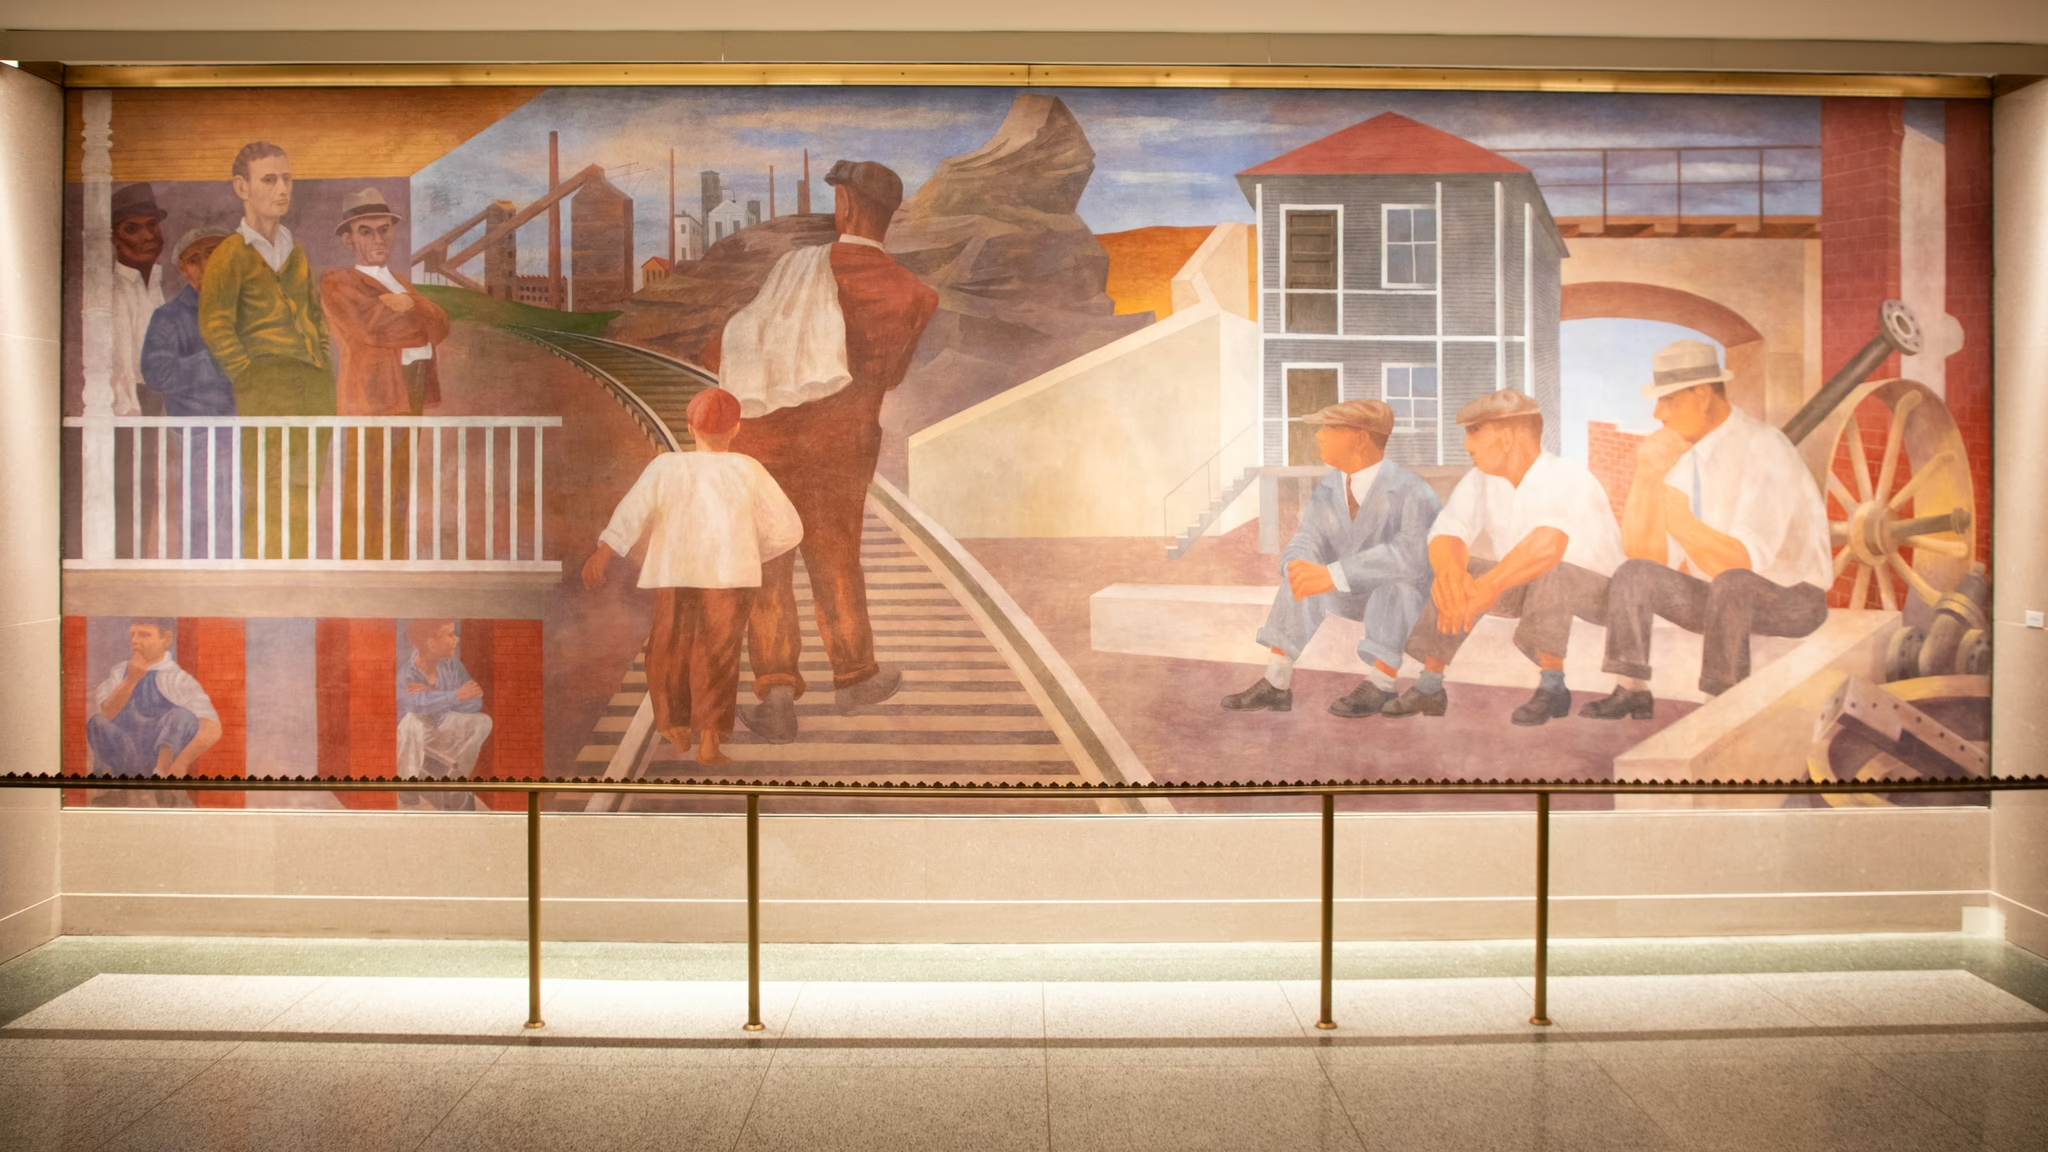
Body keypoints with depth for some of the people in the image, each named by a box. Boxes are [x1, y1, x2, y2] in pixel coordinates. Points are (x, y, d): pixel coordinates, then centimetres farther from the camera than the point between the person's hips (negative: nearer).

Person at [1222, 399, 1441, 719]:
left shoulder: (1411, 492, -28)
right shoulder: (1327, 491, -7)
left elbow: (1412, 552, -43)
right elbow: (1305, 544, -11)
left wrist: (1333, 575, -46)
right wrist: (1297, 566, -37)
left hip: (1411, 594, -6)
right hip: (1359, 592, 7)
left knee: (1398, 577, -36)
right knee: (1302, 576, -12)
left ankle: (1379, 686, -26)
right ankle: (1276, 683, -14)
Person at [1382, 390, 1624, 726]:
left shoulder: (1569, 480, -28)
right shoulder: (1480, 480, -8)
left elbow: (1547, 545, -46)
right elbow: (1445, 535, -17)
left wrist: (1484, 589, -51)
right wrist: (1449, 572, -40)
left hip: (1596, 590, -6)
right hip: (1530, 587, 6)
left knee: (1546, 572, -35)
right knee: (1456, 575, -13)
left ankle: (1552, 687, -23)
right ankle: (1429, 688, -8)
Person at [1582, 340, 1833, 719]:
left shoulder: (1763, 450, -22)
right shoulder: (1681, 451, 0)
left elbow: (1742, 561, -32)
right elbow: (1643, 553, -5)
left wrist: (1678, 514, -39)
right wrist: (1646, 476, -17)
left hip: (1788, 600, -7)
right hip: (1724, 599, 7)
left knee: (1731, 583, -37)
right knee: (1633, 574, -11)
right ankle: (1631, 691, -10)